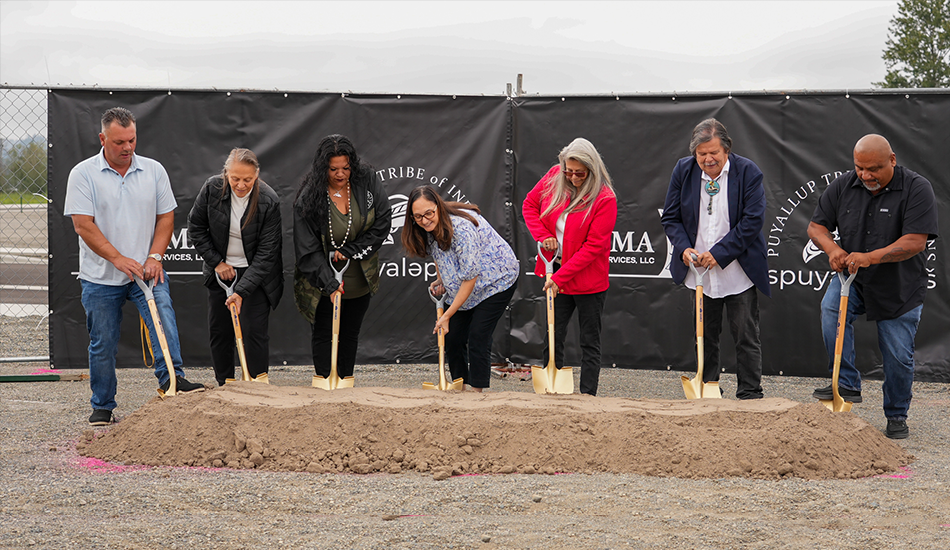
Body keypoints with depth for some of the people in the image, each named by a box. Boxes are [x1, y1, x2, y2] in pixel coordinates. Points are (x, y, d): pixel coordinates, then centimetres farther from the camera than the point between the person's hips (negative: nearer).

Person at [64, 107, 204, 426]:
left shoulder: (154, 171, 5)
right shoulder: (83, 174, -4)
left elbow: (165, 217, 7)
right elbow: (83, 224, -11)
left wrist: (154, 257, -8)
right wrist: (117, 258, -20)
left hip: (146, 270, 2)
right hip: (100, 277, -2)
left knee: (163, 315, -24)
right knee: (102, 345, 5)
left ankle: (170, 376, -29)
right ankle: (102, 407, 18)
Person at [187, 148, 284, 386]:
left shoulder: (269, 201, -22)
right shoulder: (212, 188, -14)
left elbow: (266, 252, -20)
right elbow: (196, 227, 1)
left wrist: (242, 291, -26)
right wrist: (216, 262, -5)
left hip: (256, 273, -3)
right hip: (221, 269, 3)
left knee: (254, 330, -8)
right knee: (219, 330, 7)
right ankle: (224, 386, 20)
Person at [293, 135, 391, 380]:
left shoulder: (366, 179, -11)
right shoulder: (308, 198, -19)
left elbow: (383, 221, -6)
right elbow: (308, 249, -18)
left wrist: (350, 251, -13)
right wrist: (329, 284, -28)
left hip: (360, 279, 3)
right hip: (324, 279, -3)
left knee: (350, 334, 14)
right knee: (323, 334, 2)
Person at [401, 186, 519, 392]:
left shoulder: (462, 228, -34)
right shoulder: (430, 228, -10)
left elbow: (470, 278, -29)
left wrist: (447, 315, -25)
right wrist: (440, 280, -1)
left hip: (496, 280, -8)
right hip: (461, 286, 8)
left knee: (477, 337, -15)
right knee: (453, 336, 2)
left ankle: (476, 392, -7)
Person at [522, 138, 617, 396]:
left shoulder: (605, 199, -18)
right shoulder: (554, 177, -4)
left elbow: (593, 246, -19)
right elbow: (530, 204, 11)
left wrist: (560, 277, -21)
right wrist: (542, 235, -6)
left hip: (588, 279, -5)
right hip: (556, 273, 5)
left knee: (590, 343, 5)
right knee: (552, 336, 9)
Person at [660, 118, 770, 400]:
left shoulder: (748, 172, -9)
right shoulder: (683, 170, 1)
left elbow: (753, 220, -13)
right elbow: (670, 217, 6)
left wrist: (718, 253, -18)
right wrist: (684, 248, -12)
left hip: (738, 270, -3)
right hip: (699, 271, 3)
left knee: (746, 337, 1)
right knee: (704, 336, 11)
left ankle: (750, 395, 8)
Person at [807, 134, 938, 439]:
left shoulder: (917, 188, -16)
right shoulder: (842, 186, -4)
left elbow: (915, 241, -23)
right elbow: (816, 226, 3)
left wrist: (871, 258, -34)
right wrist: (832, 248, -20)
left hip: (900, 286, -2)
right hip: (852, 278, 3)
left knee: (898, 356, 3)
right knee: (831, 308, -28)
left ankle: (897, 416, 25)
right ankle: (846, 383, -18)